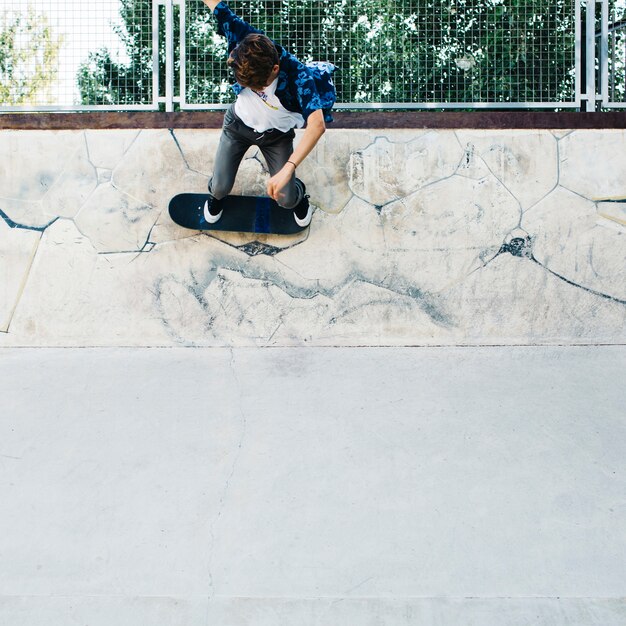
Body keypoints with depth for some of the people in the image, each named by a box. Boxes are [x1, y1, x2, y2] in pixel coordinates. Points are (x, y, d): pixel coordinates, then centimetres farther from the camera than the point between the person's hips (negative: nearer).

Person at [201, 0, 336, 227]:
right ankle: (215, 195, 40)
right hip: (238, 123, 2)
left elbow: (317, 125, -54)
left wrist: (287, 169, -65)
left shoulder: (299, 77, -40)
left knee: (286, 199, -3)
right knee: (221, 187, -1)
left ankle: (298, 193, 38)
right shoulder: (247, 42, -33)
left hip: (276, 133, -1)